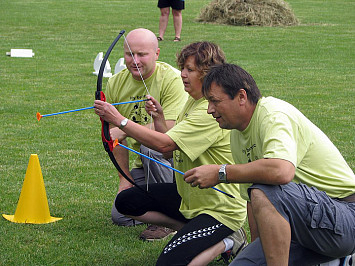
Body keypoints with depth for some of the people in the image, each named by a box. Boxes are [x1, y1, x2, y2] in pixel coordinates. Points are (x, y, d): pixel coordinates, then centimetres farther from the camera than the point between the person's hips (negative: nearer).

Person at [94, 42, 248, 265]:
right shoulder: (193, 102, 8)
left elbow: (165, 145, -31)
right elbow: (170, 152, 10)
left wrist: (119, 119, -28)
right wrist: (159, 118, -5)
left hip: (220, 210, -10)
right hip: (190, 196, 10)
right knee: (126, 201, 7)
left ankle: (228, 242, 0)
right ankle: (189, 229, 7)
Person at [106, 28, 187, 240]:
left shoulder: (172, 79, -19)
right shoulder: (116, 84, 0)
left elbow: (170, 128, -30)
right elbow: (115, 136, 8)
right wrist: (125, 177, 2)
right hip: (144, 165, 6)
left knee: (151, 146, -37)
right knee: (120, 216, -7)